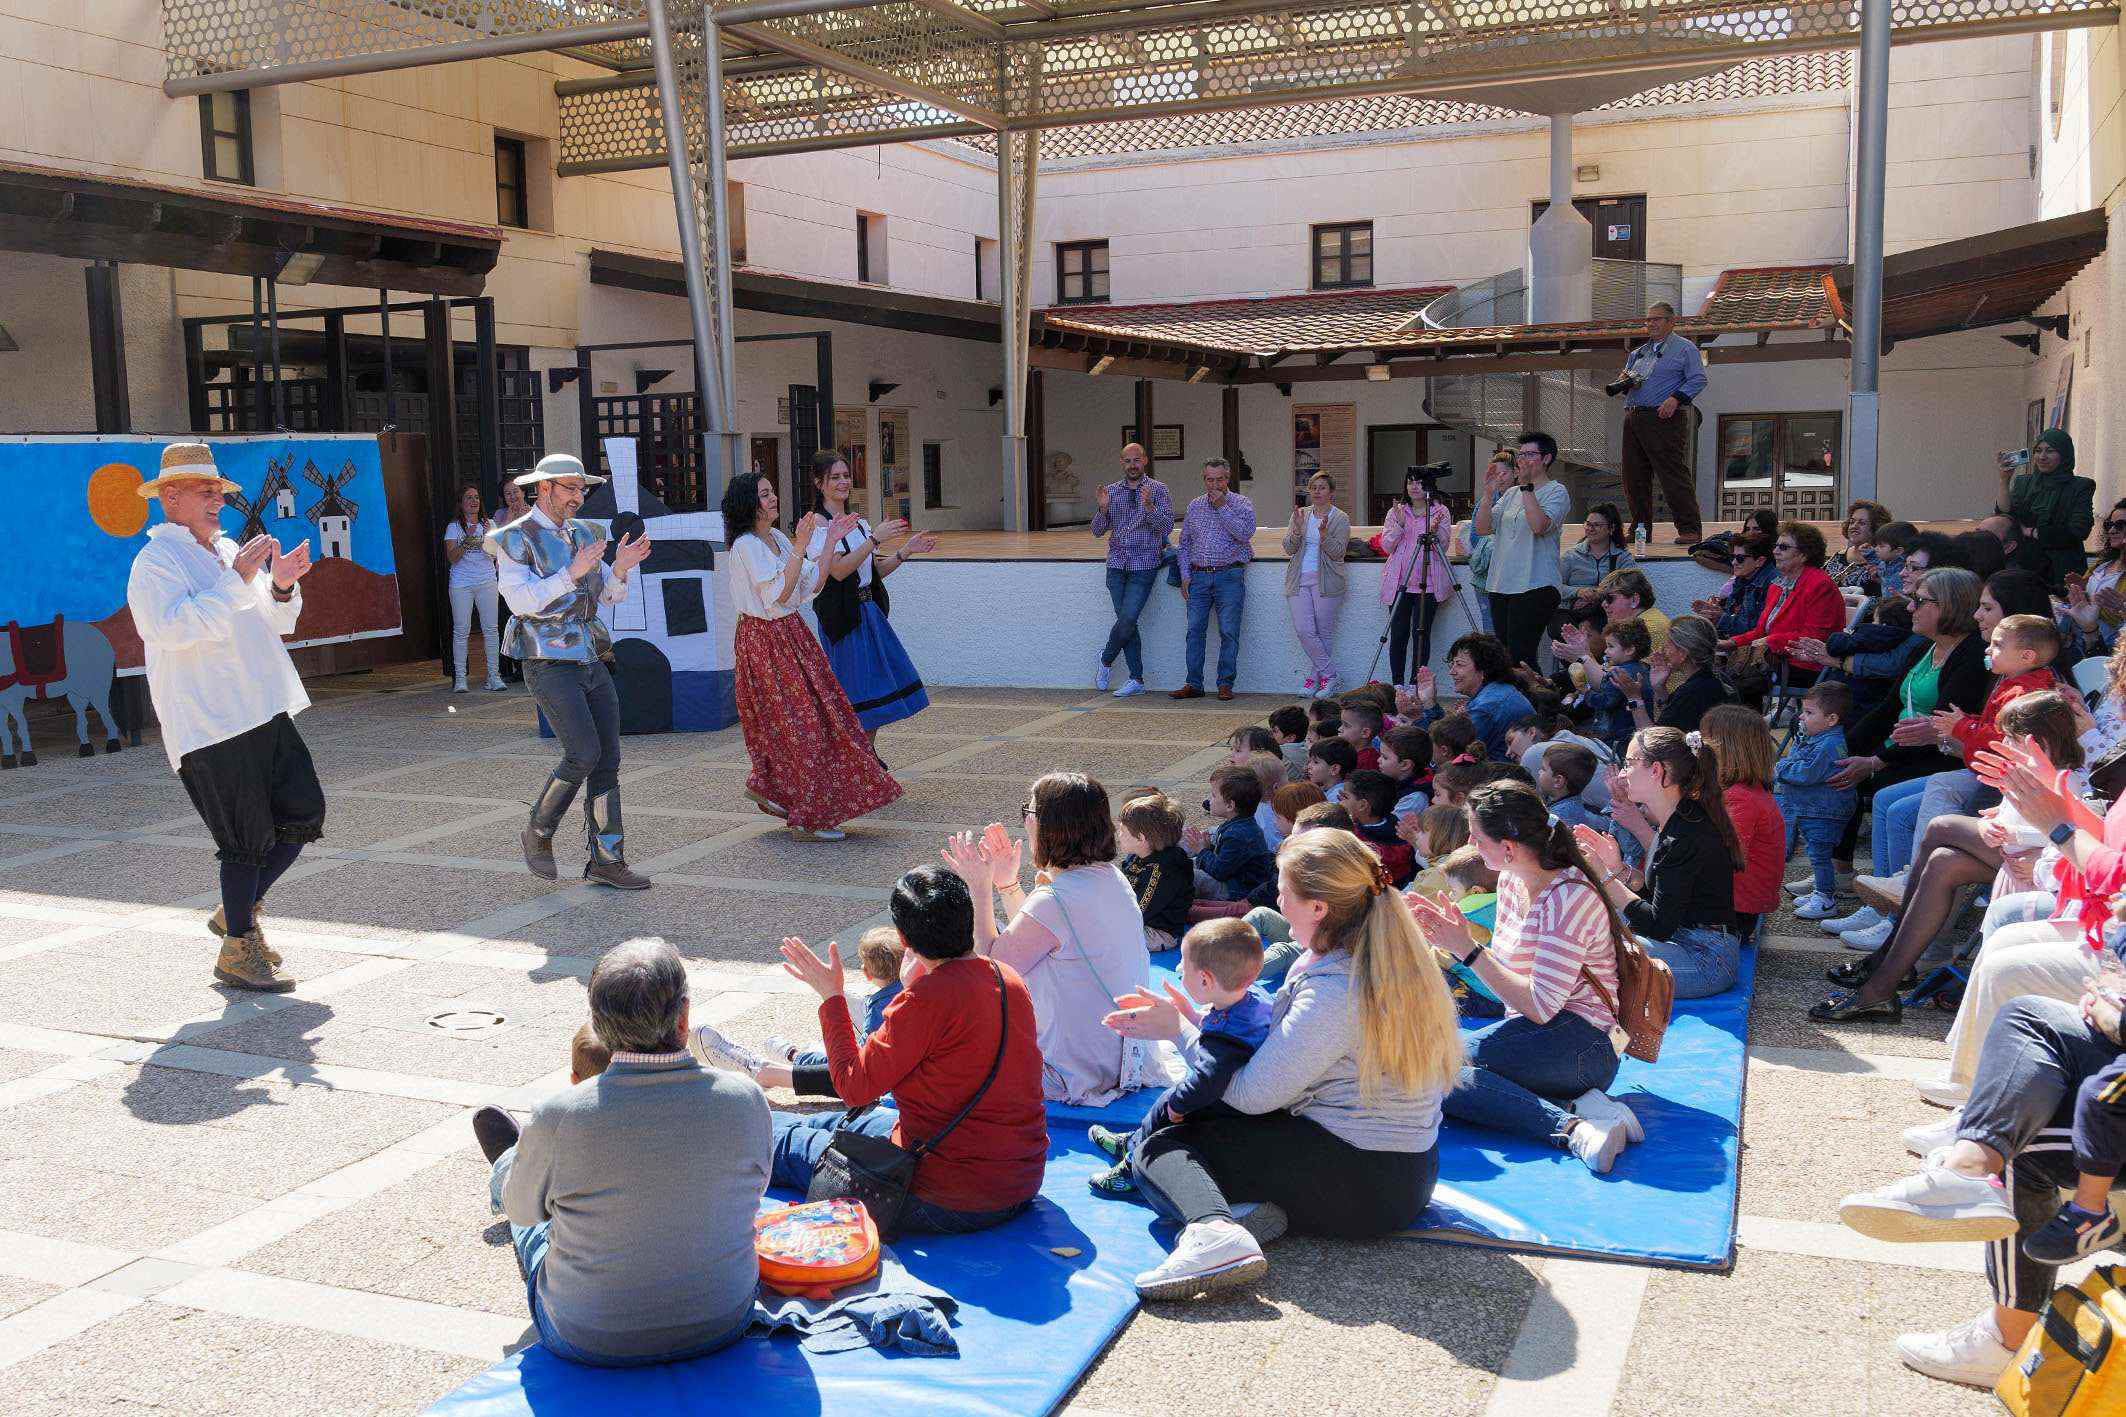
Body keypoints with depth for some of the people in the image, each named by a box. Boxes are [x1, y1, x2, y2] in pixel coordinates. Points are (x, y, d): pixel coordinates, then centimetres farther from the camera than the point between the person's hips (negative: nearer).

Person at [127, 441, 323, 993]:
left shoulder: (226, 551, 20)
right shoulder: (156, 561, -7)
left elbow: (276, 624, 22)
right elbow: (175, 627, -24)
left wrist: (281, 586, 1)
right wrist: (238, 580, -26)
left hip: (264, 711, 8)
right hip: (211, 724, -8)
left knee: (303, 814, 7)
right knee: (249, 838, -5)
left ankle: (238, 912, 24)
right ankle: (238, 950, 10)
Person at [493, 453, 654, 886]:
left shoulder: (583, 534, 13)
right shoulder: (514, 540, -6)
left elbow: (608, 596, 13)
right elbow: (521, 601, -19)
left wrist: (621, 567, -7)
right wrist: (572, 573, -26)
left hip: (591, 663, 7)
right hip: (549, 666, -7)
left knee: (608, 760, 2)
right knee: (584, 754, -16)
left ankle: (606, 860, 7)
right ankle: (539, 833, 7)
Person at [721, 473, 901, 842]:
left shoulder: (777, 538, 11)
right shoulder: (746, 545, -15)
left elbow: (812, 584, 9)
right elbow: (778, 594, -23)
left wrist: (830, 541, 5)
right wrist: (800, 548, -25)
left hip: (791, 633, 9)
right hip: (765, 640, -9)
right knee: (799, 724, -5)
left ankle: (765, 786, 29)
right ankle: (807, 819, 4)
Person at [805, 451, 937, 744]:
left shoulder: (858, 523, 14)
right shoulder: (817, 524, -10)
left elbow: (876, 571, 16)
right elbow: (838, 570, -23)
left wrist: (906, 550, 3)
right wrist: (875, 538, -25)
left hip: (868, 611, 8)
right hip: (842, 616, -8)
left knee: (876, 687, 11)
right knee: (856, 693, -5)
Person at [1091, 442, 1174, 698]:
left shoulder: (1157, 489, 1)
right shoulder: (1111, 491, 11)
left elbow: (1167, 526, -8)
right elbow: (1098, 531, 9)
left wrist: (1148, 506, -24)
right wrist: (1102, 509, -10)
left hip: (1144, 565, -3)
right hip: (1117, 564, 3)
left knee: (1127, 619, -13)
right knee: (1126, 622, 2)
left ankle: (1106, 659, 11)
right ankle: (1136, 680, 7)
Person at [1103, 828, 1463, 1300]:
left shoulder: (1334, 991, -23)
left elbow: (1252, 1093, -15)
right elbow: (1280, 1039, 12)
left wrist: (1181, 1031, -3)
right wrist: (1195, 1020, 7)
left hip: (1358, 1186, -10)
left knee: (1157, 1148, -4)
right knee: (1207, 1115, 23)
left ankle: (1213, 1230, -35)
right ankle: (1251, 1207, -7)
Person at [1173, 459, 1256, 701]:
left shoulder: (1241, 504, 1)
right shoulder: (1194, 506, 13)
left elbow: (1245, 533, -16)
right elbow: (1184, 544, 18)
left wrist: (1222, 507, -15)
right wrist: (1185, 576, 8)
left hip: (1229, 576, -4)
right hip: (1199, 577, 4)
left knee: (1229, 632, -4)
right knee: (1195, 630, 0)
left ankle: (1225, 684, 3)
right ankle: (1193, 685, 5)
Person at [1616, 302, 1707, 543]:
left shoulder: (1685, 348, 4)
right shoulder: (1638, 353, 24)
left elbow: (1698, 380, -6)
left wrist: (1675, 399, -19)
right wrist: (1625, 381, 3)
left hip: (1664, 419, -7)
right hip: (1633, 419, 7)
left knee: (1673, 474, -10)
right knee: (1635, 477, 5)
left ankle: (1689, 529, -8)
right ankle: (1640, 528, 14)